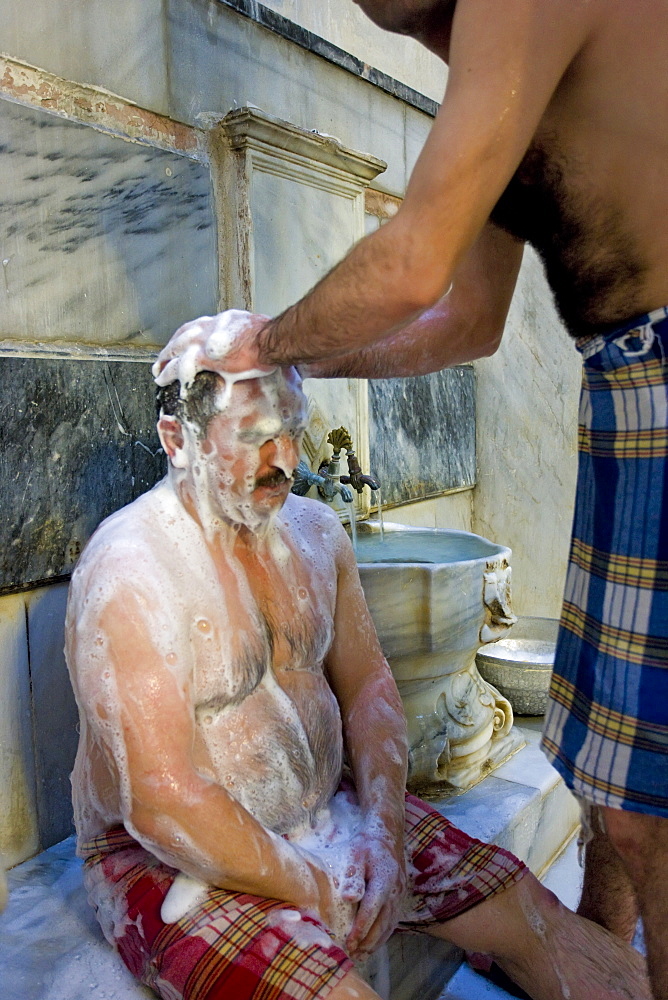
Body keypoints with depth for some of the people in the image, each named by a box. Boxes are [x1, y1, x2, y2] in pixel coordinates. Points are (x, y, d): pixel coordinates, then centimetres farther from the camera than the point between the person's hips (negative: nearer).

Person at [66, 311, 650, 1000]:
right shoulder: (129, 572, -21)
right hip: (176, 860, -5)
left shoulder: (315, 533, 2)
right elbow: (162, 802, -24)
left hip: (327, 813, 6)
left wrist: (383, 828, -8)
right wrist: (319, 892, -16)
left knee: (536, 921, 1)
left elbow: (367, 685, 6)